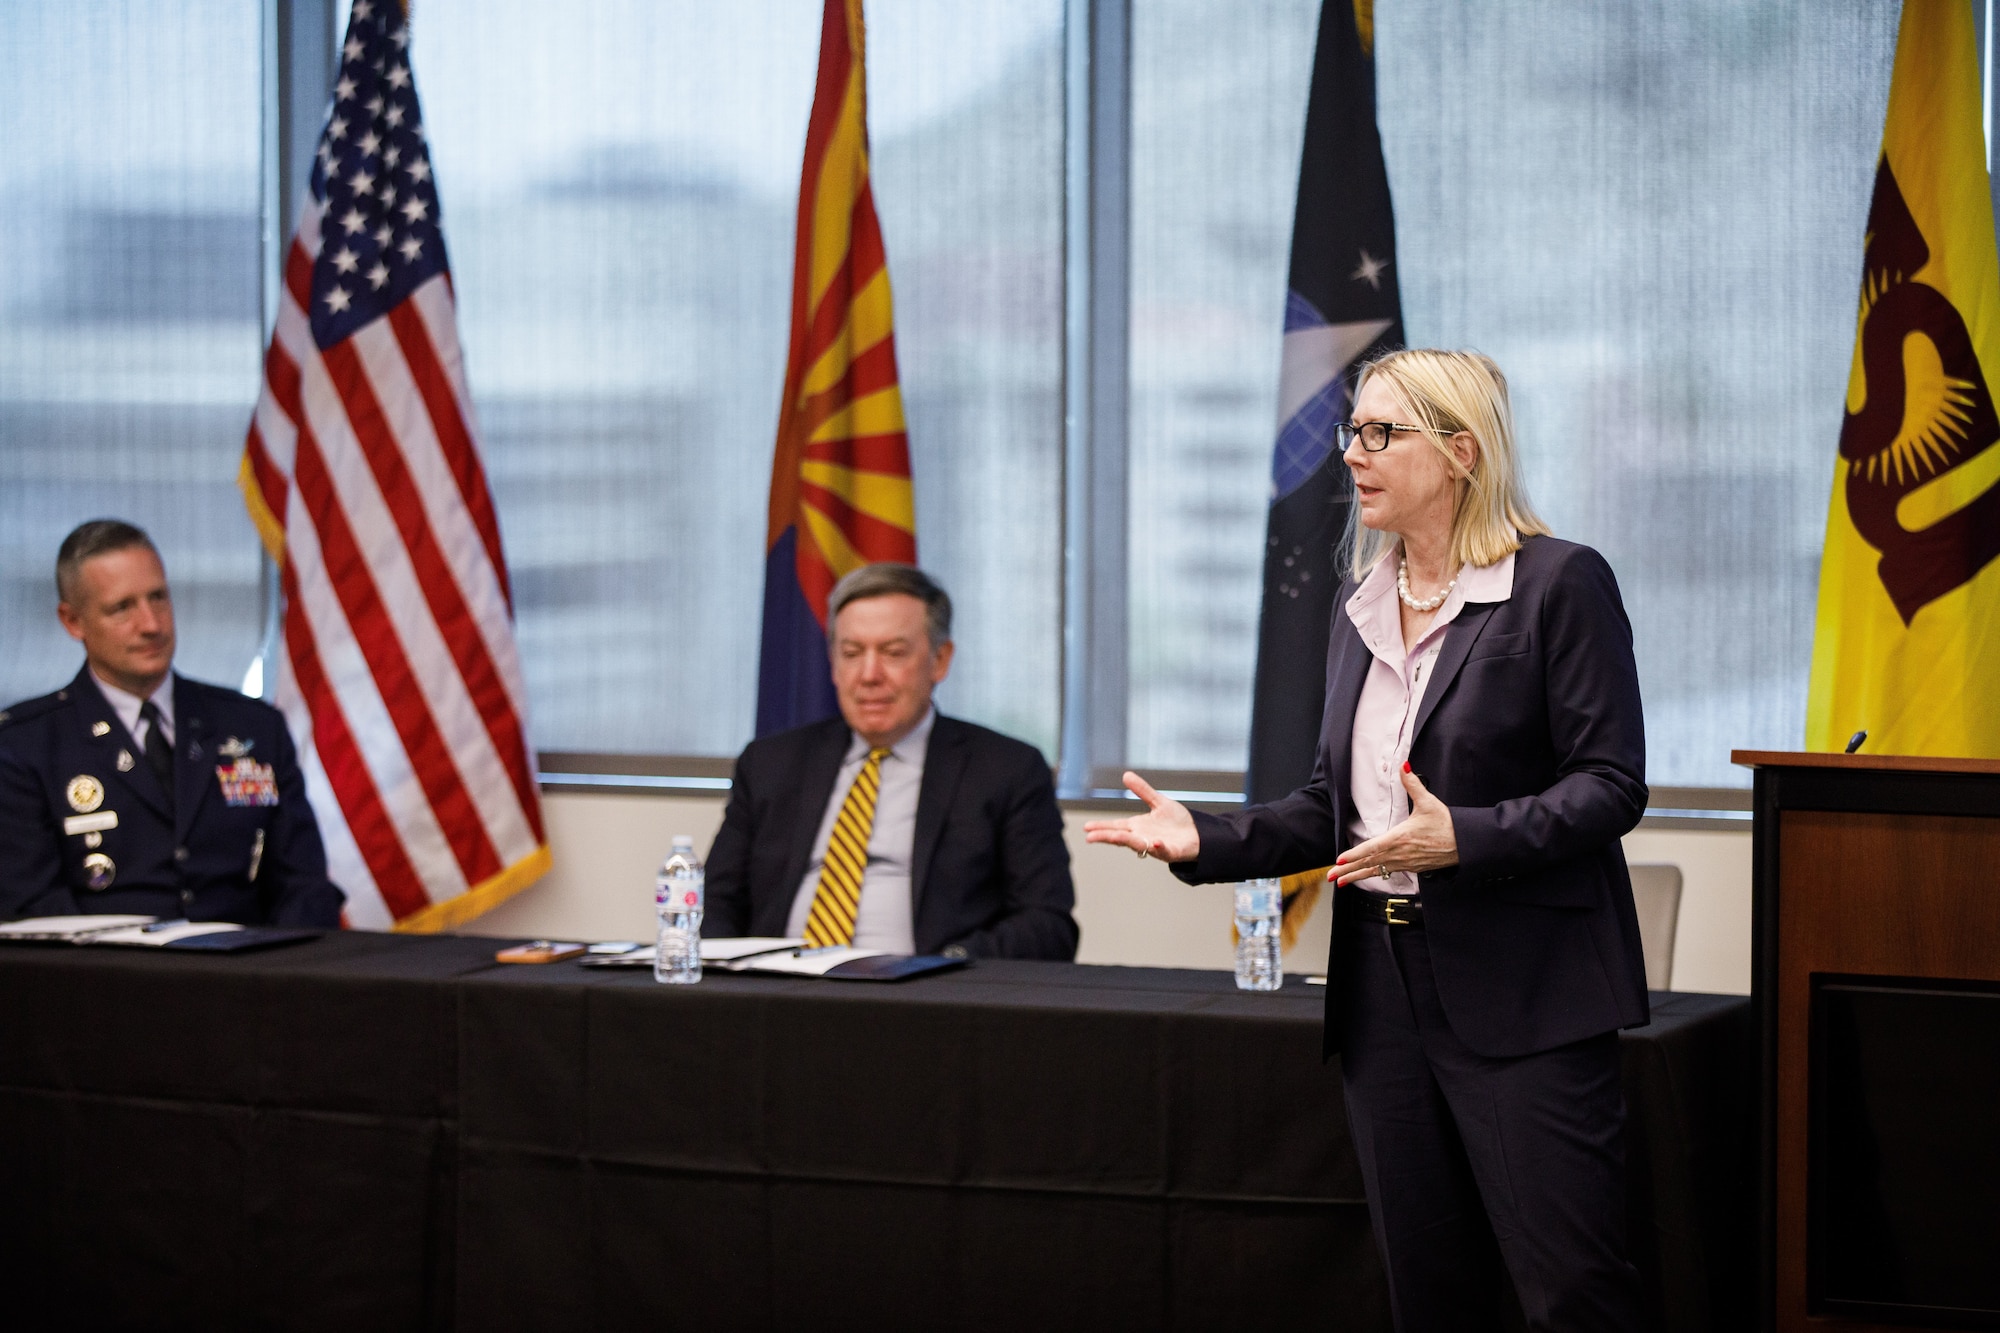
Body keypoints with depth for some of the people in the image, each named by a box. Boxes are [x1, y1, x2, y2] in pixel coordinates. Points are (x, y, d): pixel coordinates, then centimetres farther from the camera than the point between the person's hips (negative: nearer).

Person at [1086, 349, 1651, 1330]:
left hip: (1521, 991, -7)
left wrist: (1461, 838, -24)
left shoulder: (1559, 583, -6)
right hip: (1383, 982, 7)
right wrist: (1205, 843, 4)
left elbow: (1610, 786, -11)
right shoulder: (1361, 608, 15)